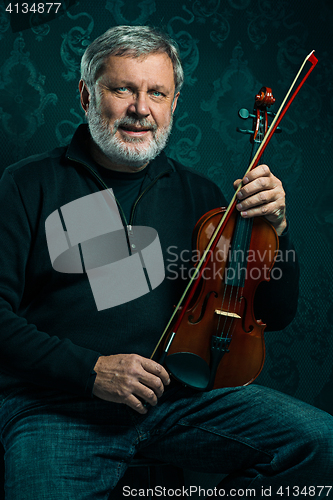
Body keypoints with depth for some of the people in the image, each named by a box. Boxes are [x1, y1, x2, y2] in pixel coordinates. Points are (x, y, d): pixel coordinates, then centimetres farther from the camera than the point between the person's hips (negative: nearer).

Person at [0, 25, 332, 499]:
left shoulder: (196, 194, 9)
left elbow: (276, 314, 10)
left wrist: (274, 228, -7)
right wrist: (89, 370, -17)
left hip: (183, 395, 3)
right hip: (58, 407, -2)